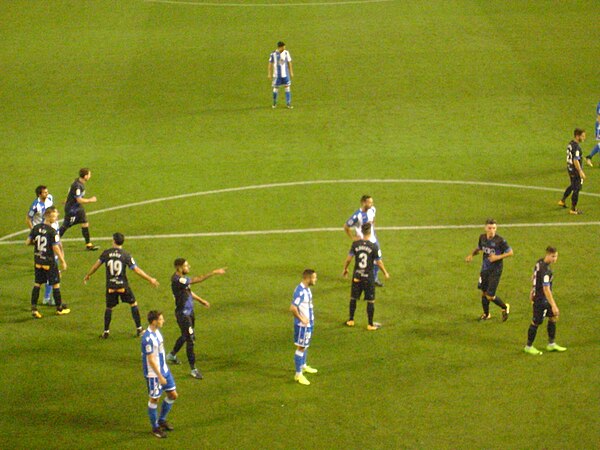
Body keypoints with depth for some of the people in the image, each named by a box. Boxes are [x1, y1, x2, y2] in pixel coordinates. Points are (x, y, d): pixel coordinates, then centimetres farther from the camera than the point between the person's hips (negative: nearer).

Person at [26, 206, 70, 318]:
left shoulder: (36, 228, -2)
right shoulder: (52, 231, -20)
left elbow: (28, 242, 1)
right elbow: (56, 248, -20)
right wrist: (63, 261, -11)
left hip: (38, 261, 5)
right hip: (49, 261, -5)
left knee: (37, 283, 12)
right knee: (56, 284, 9)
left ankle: (33, 308, 7)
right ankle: (59, 308, 20)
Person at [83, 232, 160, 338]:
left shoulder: (106, 253, -4)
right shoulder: (126, 255, -10)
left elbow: (96, 265, 7)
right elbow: (137, 270, -10)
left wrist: (87, 276, 24)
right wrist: (150, 279, -2)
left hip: (110, 286, 2)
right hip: (123, 285, -2)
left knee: (109, 308, 17)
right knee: (133, 304, 15)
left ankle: (106, 332, 20)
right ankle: (139, 329, 16)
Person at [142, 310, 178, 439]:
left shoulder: (156, 332, 4)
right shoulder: (148, 338, -26)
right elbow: (151, 360, -24)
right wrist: (160, 376, -21)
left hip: (164, 370, 9)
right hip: (154, 374, -9)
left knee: (173, 395, 14)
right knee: (154, 399, 6)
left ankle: (162, 420, 31)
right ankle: (155, 427, 21)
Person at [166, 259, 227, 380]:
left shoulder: (182, 278, 5)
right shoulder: (176, 280, -27)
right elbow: (196, 280, -36)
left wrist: (201, 300, 25)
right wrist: (213, 273, -38)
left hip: (189, 312, 10)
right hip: (183, 314, -10)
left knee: (185, 336, 26)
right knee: (190, 339, -6)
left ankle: (172, 355, 49)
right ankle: (193, 369, 2)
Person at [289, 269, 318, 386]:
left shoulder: (307, 289, 6)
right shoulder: (300, 291, -25)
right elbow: (293, 308, -29)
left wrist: (310, 317, 11)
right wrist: (301, 319, -20)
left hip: (308, 323, 9)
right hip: (302, 325, -9)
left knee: (305, 346, 24)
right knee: (301, 347, -4)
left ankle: (303, 366, 43)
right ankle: (298, 374, 2)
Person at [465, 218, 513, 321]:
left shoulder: (500, 240, -18)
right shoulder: (482, 237, 0)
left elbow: (510, 252, -10)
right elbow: (479, 248, 19)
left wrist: (498, 257, -22)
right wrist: (471, 254, -1)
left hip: (495, 271, -5)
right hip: (485, 269, 5)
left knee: (490, 296, -7)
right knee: (484, 293, 13)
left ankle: (505, 307, 21)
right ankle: (486, 314, 36)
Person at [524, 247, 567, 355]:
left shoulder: (539, 262, 1)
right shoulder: (545, 270, -29)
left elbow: (533, 277, 16)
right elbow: (546, 289, -30)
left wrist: (533, 291, 29)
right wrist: (553, 306, -28)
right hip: (540, 299, -10)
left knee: (553, 317, 16)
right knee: (536, 322, 3)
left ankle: (551, 344, 26)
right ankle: (528, 347, 18)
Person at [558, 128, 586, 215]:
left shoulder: (570, 144, 5)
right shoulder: (576, 147, -25)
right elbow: (576, 161, -28)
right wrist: (581, 172, -24)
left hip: (570, 168, 9)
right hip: (576, 170, -9)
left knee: (572, 186, 29)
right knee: (576, 189, 2)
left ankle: (562, 201, 39)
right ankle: (573, 209, 10)